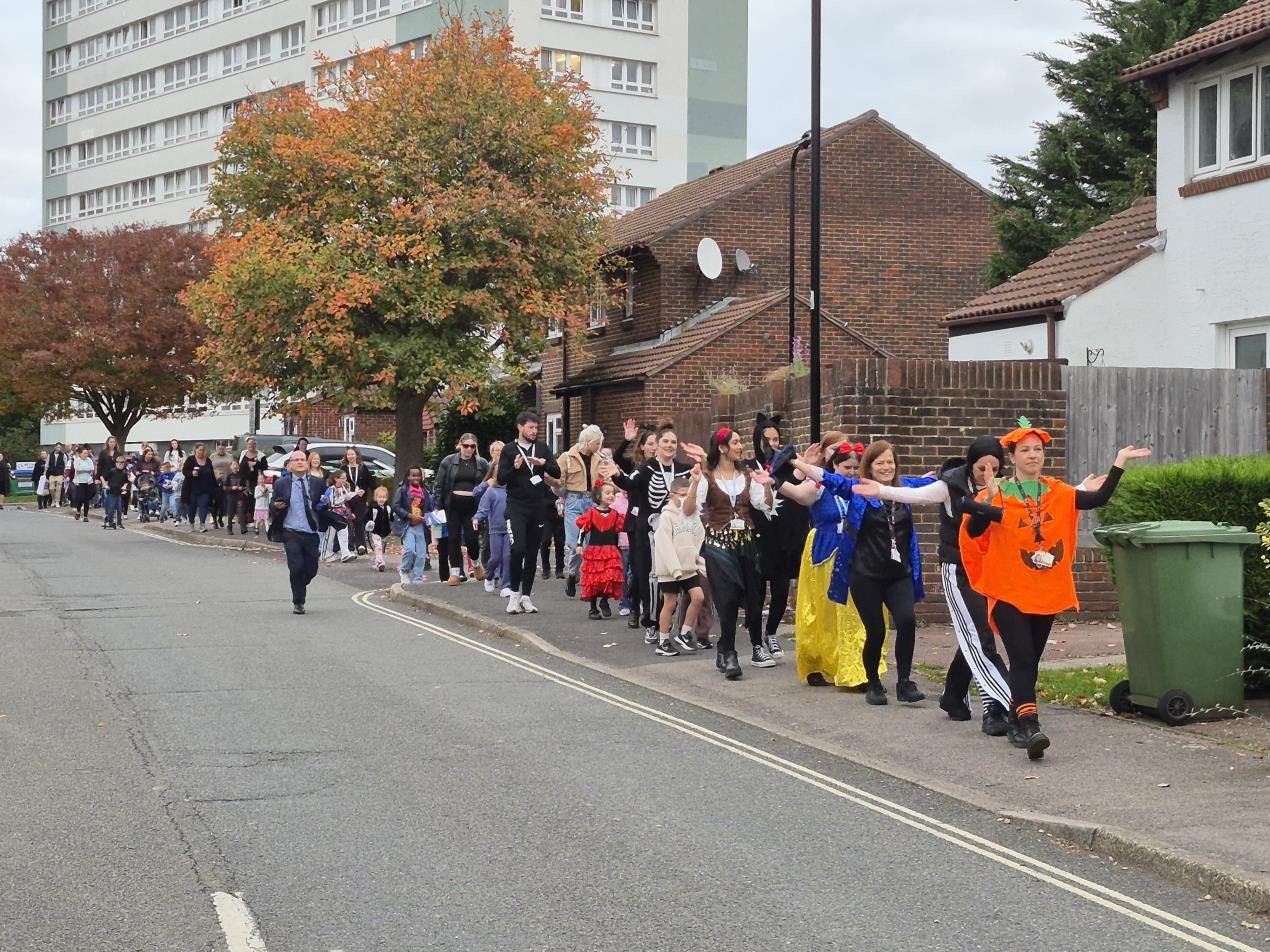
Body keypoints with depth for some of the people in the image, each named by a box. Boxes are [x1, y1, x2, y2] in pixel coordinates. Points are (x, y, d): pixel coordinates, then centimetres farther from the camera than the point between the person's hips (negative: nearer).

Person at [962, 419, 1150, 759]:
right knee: (1022, 660, -15)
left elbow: (1098, 499, -1)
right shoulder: (997, 495, -7)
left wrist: (1120, 463, -6)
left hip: (1047, 593, 5)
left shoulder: (1057, 493, 6)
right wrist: (988, 502, -34)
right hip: (1009, 593, -5)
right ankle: (1029, 727, -23)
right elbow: (973, 531, -18)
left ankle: (1017, 724, 25)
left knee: (1030, 662, 13)